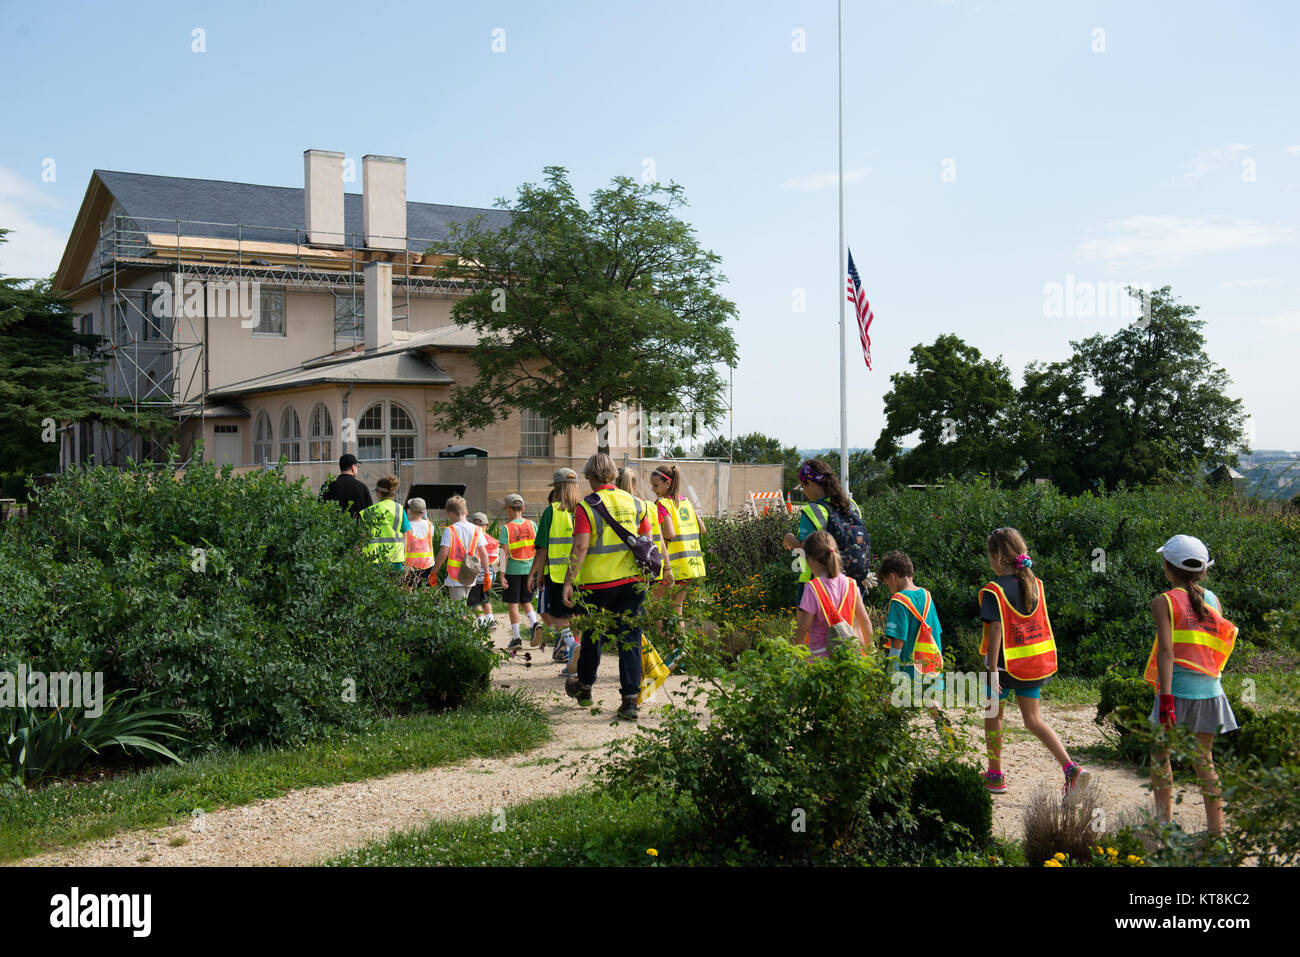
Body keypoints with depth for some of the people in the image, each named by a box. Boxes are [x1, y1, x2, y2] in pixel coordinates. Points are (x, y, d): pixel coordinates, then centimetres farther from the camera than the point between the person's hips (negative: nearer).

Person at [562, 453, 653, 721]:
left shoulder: (586, 507, -8)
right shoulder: (633, 503, 6)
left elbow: (580, 547, -15)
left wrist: (568, 583, -11)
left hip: (597, 581, -3)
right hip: (632, 580, 3)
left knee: (592, 635, 16)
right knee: (630, 639, 4)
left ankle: (584, 687, 35)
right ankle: (630, 699, -2)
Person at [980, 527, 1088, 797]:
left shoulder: (994, 590, -16)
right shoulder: (1036, 584, 4)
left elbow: (996, 628, -20)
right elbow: (1041, 622, 11)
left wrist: (992, 670, -19)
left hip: (1007, 664, -6)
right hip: (1036, 662, 6)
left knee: (993, 715, 14)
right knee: (1033, 719, 12)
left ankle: (995, 776, 22)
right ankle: (1071, 768, -4)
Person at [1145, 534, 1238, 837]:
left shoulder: (1164, 602, -7)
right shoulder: (1213, 599, 8)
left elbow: (1166, 651, -14)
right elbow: (1218, 646, 10)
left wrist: (1165, 698, -16)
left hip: (1178, 688, -4)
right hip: (1209, 688, 4)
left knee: (1160, 753, 13)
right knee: (1204, 759, 11)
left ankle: (1164, 820, 13)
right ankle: (1216, 830, 11)